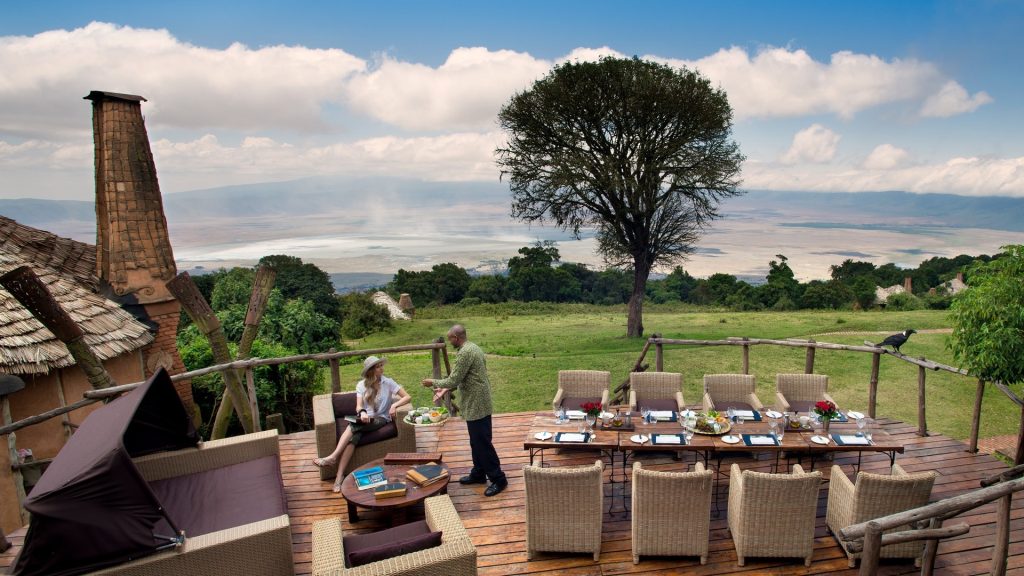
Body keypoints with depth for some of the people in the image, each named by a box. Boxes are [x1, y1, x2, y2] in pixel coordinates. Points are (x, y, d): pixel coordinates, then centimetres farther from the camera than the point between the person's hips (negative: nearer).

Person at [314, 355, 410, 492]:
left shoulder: (388, 383, 1)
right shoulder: (361, 385, 7)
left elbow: (408, 397, -3)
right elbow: (358, 406, -3)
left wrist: (394, 405, -21)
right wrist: (362, 412, -27)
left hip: (381, 419, -2)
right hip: (366, 419, 2)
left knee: (354, 426, -33)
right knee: (354, 436, -32)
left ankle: (333, 457, -33)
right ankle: (340, 476, -38)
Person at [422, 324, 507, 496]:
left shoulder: (465, 353, -20)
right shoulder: (473, 347, 12)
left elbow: (453, 380, -18)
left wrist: (433, 382, -3)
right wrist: (447, 389, 18)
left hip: (476, 405, -10)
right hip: (477, 404, 10)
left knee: (482, 443, -2)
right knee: (477, 441, 19)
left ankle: (498, 479, 5)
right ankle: (478, 474, 31)